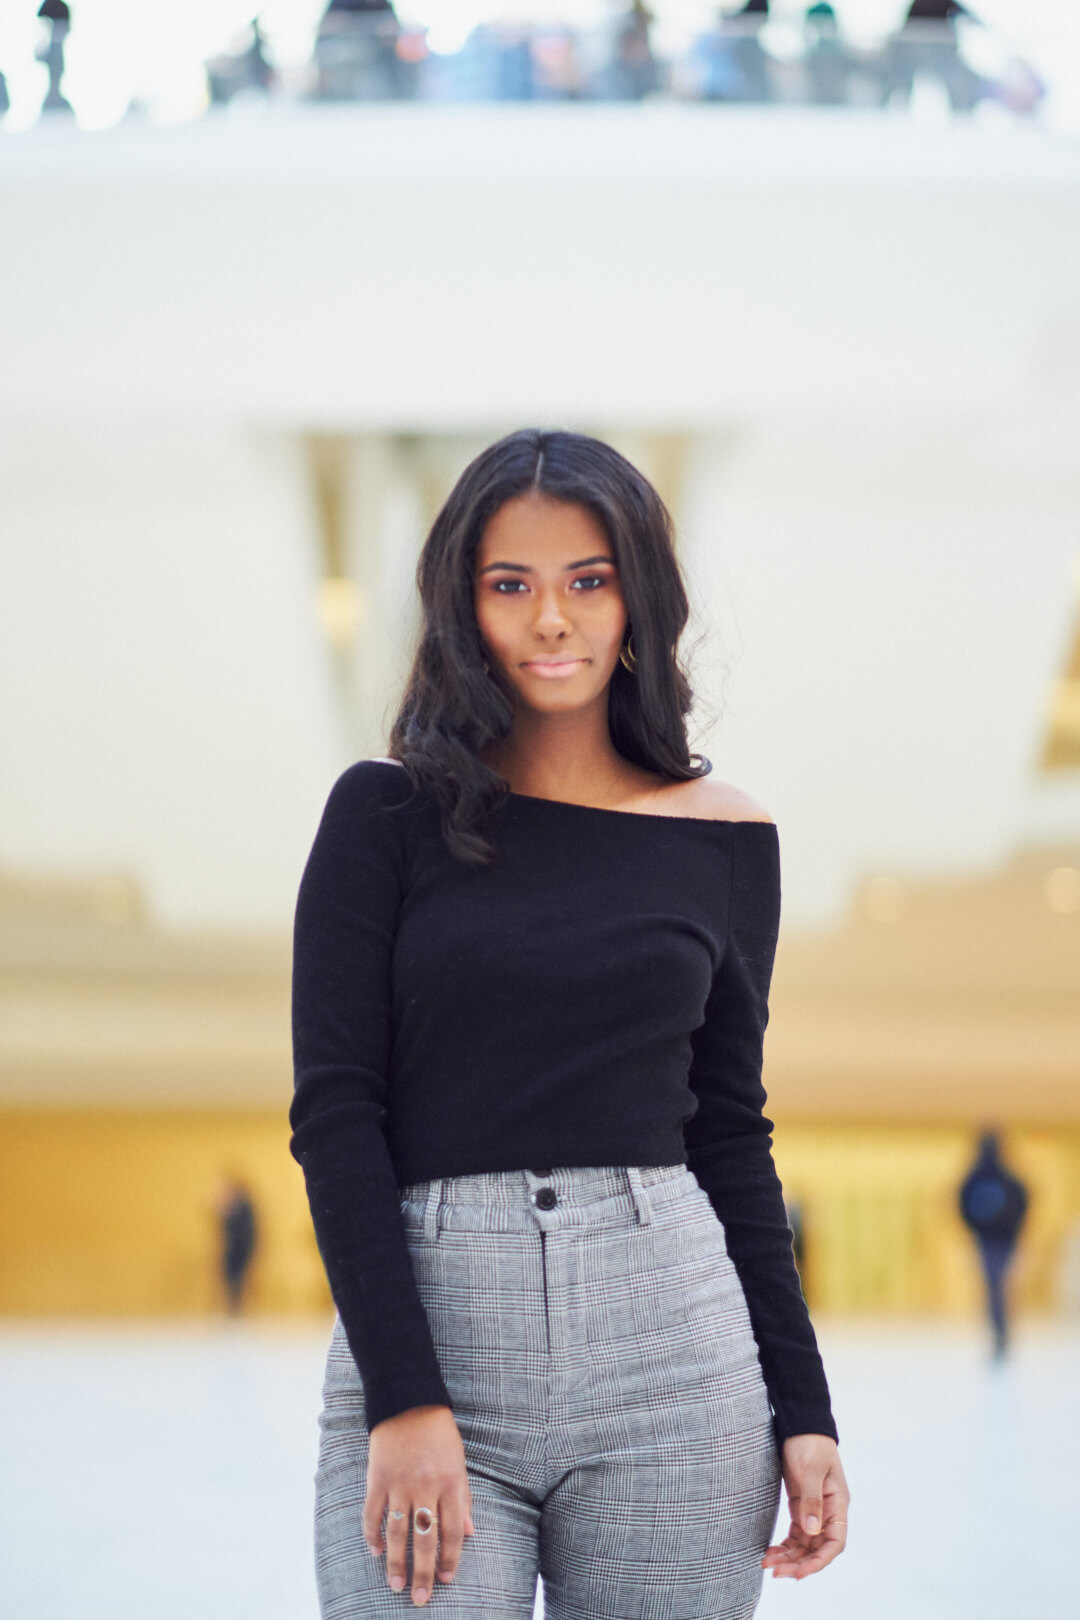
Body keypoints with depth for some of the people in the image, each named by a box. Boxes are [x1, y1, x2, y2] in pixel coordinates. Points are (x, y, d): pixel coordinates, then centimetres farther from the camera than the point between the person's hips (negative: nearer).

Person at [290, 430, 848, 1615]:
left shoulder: (725, 838, 8)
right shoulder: (388, 814, 2)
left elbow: (730, 1136, 13)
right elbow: (333, 1110, -3)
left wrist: (803, 1410, 7)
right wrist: (404, 1399, -12)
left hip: (670, 1351, 2)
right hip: (423, 1327, -1)